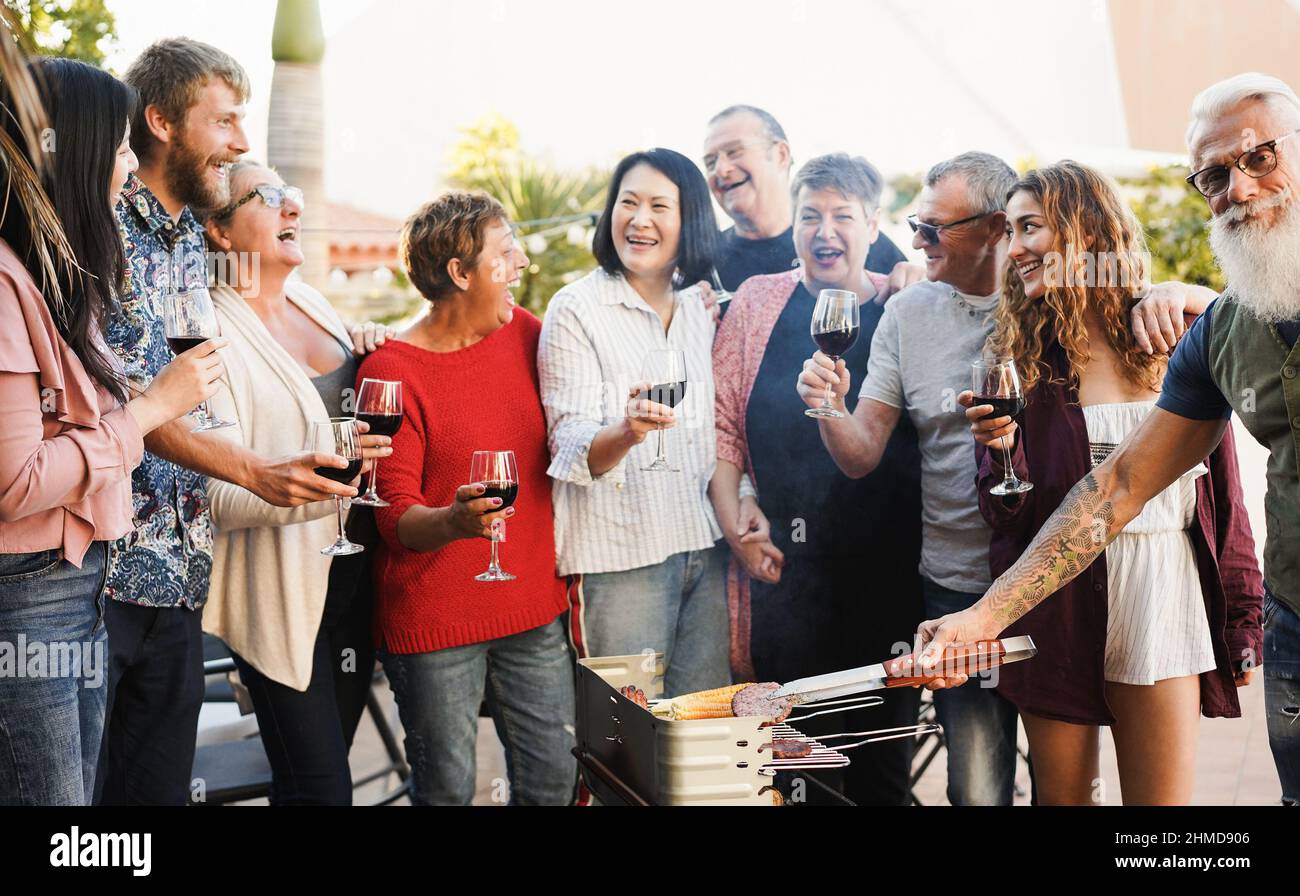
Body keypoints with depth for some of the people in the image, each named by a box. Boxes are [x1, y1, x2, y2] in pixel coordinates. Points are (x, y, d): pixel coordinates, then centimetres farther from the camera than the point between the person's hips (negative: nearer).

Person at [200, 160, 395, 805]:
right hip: (280, 589, -7)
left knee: (317, 774, 15)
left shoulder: (313, 303, 10)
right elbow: (220, 496, -20)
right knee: (320, 788, -3)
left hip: (353, 577, 7)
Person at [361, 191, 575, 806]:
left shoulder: (524, 333, 5)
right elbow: (396, 517, -15)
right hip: (432, 621, -5)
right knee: (447, 790, 3)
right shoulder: (391, 373, -11)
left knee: (553, 780, 10)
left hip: (533, 607, 5)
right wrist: (454, 521, -34)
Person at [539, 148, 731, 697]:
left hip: (704, 545, 5)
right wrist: (628, 431, -33)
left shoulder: (701, 307, 9)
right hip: (619, 554, -5)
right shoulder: (576, 309, -7)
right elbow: (572, 449, -14)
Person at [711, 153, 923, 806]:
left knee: (881, 758, 9)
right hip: (781, 565, 0)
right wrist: (733, 518, -5)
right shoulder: (758, 300, 6)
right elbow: (721, 420, 6)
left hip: (887, 568, 0)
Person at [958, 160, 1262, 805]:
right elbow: (1005, 515, 0)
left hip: (1162, 599, 0)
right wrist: (999, 450, -21)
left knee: (1164, 798, 4)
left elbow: (1221, 487, 5)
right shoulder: (1018, 355, 2)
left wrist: (1243, 620, 4)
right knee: (1061, 795, 11)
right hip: (1057, 604, 1)